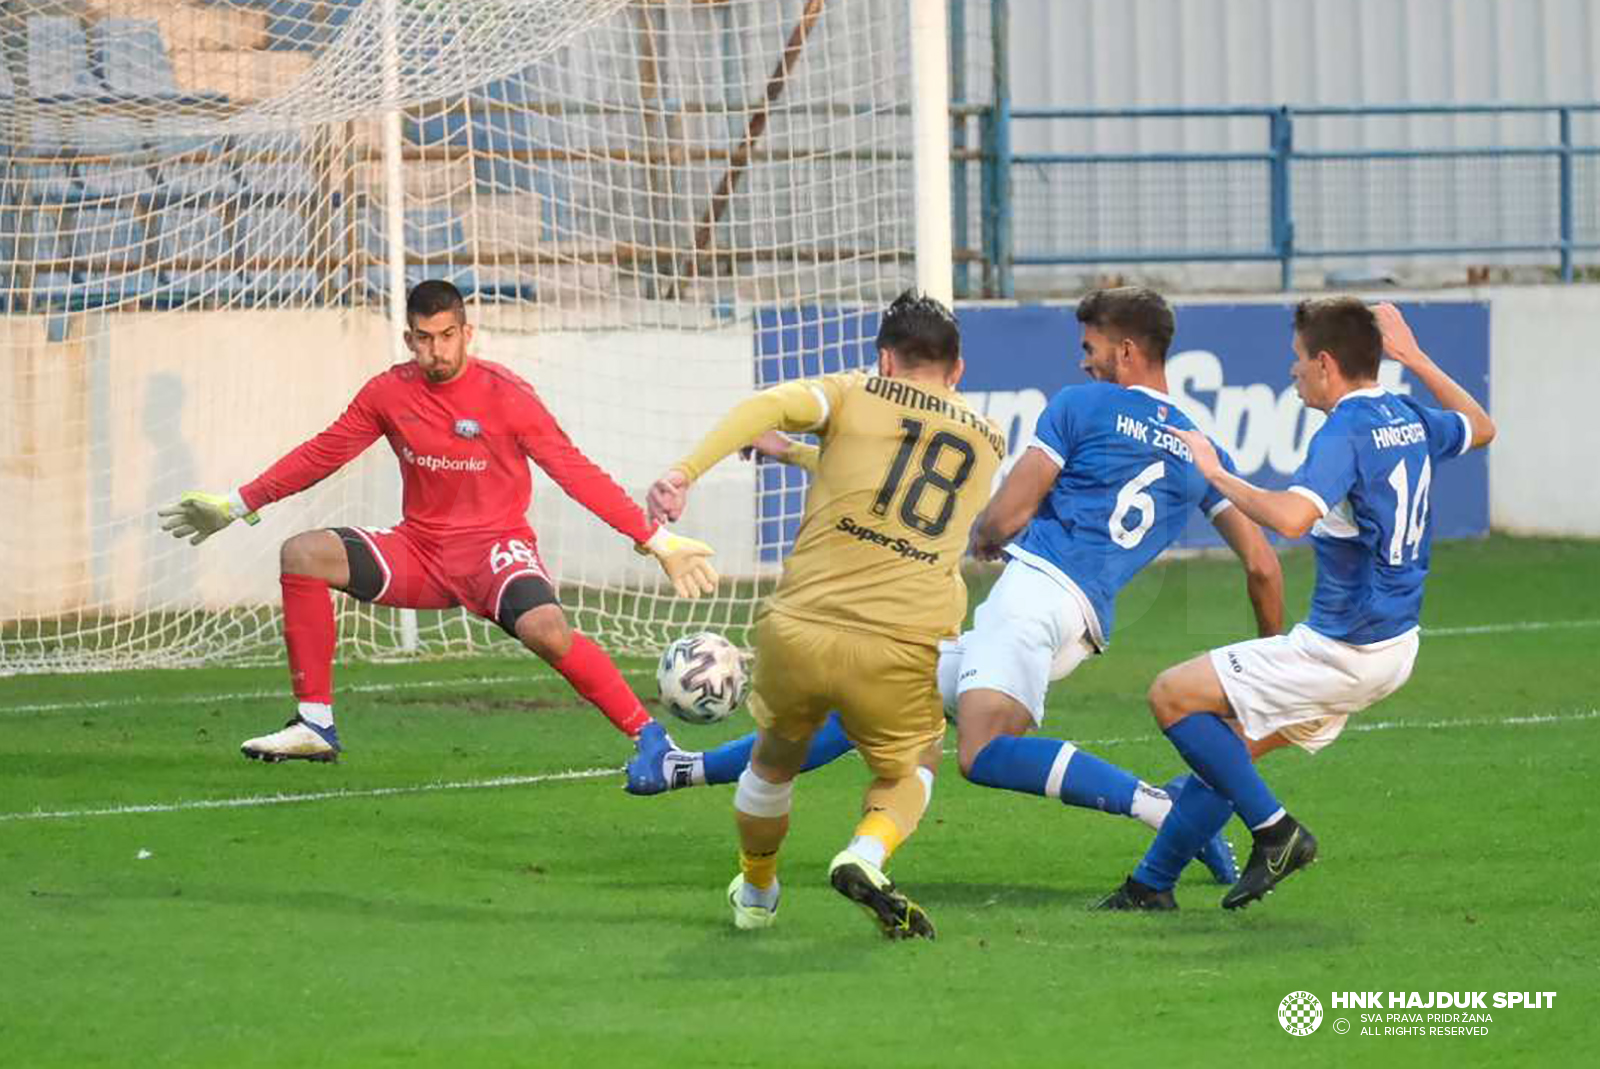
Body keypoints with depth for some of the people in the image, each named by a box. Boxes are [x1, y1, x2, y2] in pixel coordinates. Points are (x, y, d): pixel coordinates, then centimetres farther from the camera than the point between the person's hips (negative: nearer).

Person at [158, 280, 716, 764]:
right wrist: (236, 505, 11)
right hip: (420, 548, 5)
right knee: (303, 554, -14)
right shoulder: (388, 393, -1)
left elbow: (576, 474, -9)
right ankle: (316, 725, -9)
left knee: (545, 629, -35)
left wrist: (659, 541, -12)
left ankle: (648, 736, -20)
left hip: (495, 543, -5)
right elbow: (321, 455, 11)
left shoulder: (504, 395, -12)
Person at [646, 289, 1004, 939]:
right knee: (908, 772, 26)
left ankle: (754, 894, 47)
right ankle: (866, 855, -4)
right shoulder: (989, 446, 20)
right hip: (903, 653, 0)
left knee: (775, 759, 29)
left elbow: (772, 405, -11)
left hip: (796, 633, 0)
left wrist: (686, 471, -20)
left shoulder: (855, 396, 10)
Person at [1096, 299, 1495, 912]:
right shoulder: (1410, 420, 8)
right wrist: (1415, 359, 33)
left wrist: (1216, 473, -22)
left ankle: (1275, 831, -4)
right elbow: (1480, 428, 31)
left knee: (1172, 695, -5)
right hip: (1394, 646, 10)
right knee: (1228, 747, 17)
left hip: (1341, 650, -10)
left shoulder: (1346, 434, -20)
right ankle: (1151, 886, 22)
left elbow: (1292, 517, -35)